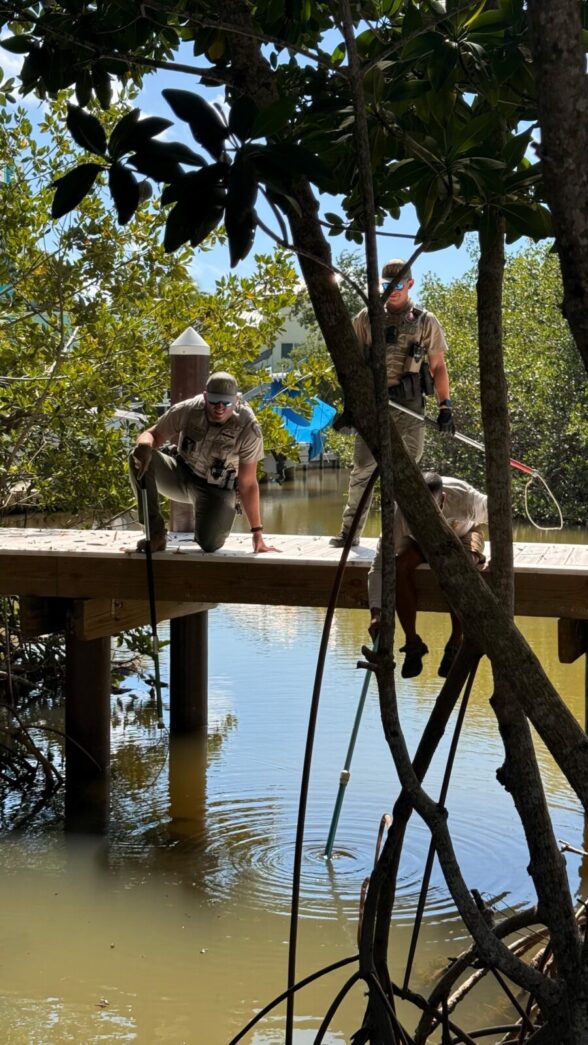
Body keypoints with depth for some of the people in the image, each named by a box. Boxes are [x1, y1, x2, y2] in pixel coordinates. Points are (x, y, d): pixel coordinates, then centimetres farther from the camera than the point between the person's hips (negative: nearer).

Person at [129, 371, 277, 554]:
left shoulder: (248, 429, -24)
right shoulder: (188, 410, -20)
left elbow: (248, 484, -18)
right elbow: (152, 435, -8)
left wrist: (257, 533, -18)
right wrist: (145, 444, -36)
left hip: (215, 489, -2)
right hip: (180, 474, 2)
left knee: (209, 544, -28)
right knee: (139, 457, -28)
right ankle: (156, 534, -16)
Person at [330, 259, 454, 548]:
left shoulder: (426, 322, 6)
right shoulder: (366, 318, 9)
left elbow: (438, 367, 6)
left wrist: (445, 406, 0)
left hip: (410, 406, -1)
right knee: (363, 468, 1)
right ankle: (350, 531, 8)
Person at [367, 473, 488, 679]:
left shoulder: (464, 497, -37)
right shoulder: (401, 512, -36)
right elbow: (379, 566, -36)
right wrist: (376, 612, -46)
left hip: (463, 534, -1)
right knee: (400, 566, -31)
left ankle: (455, 644, -20)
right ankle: (412, 643, -17)